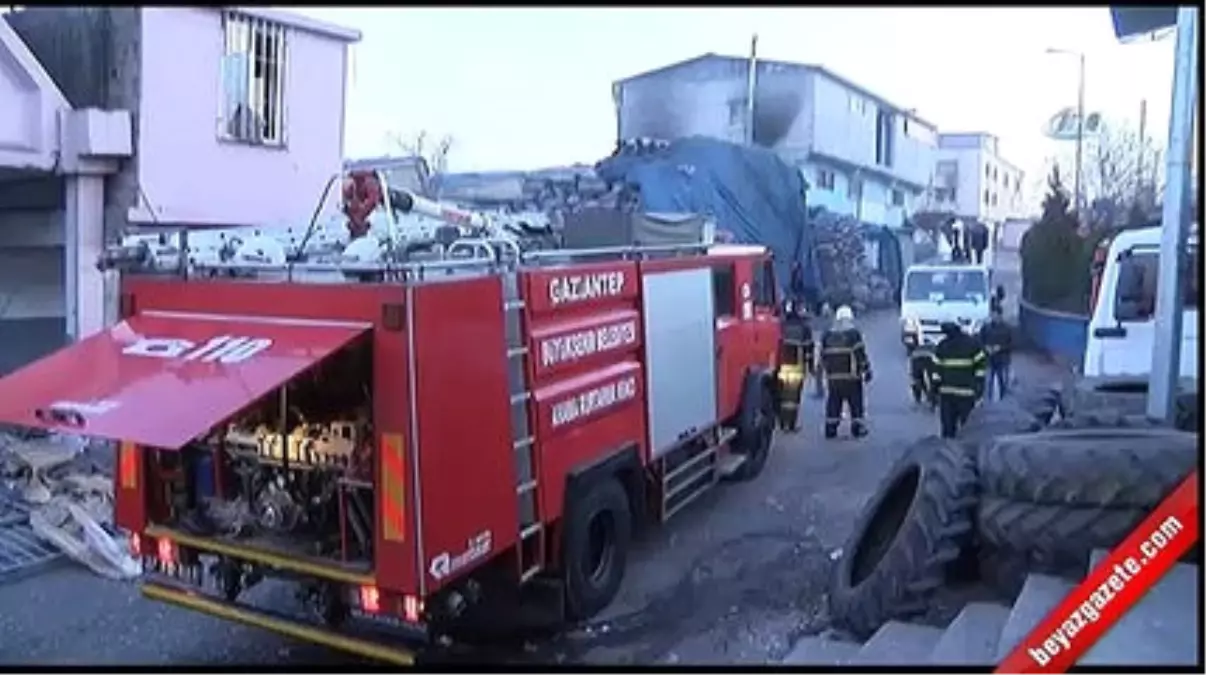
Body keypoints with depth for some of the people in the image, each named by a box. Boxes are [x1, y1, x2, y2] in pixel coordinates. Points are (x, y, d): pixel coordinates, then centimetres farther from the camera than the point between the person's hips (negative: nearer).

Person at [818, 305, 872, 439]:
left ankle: (830, 429, 7)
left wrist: (826, 370, 22)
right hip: (851, 377, -4)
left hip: (833, 377, 4)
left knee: (833, 403, 8)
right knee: (855, 403, 6)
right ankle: (857, 428, 8)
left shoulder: (827, 335, 7)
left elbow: (823, 356, 11)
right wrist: (867, 371, -1)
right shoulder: (854, 334, -6)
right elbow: (861, 354, -9)